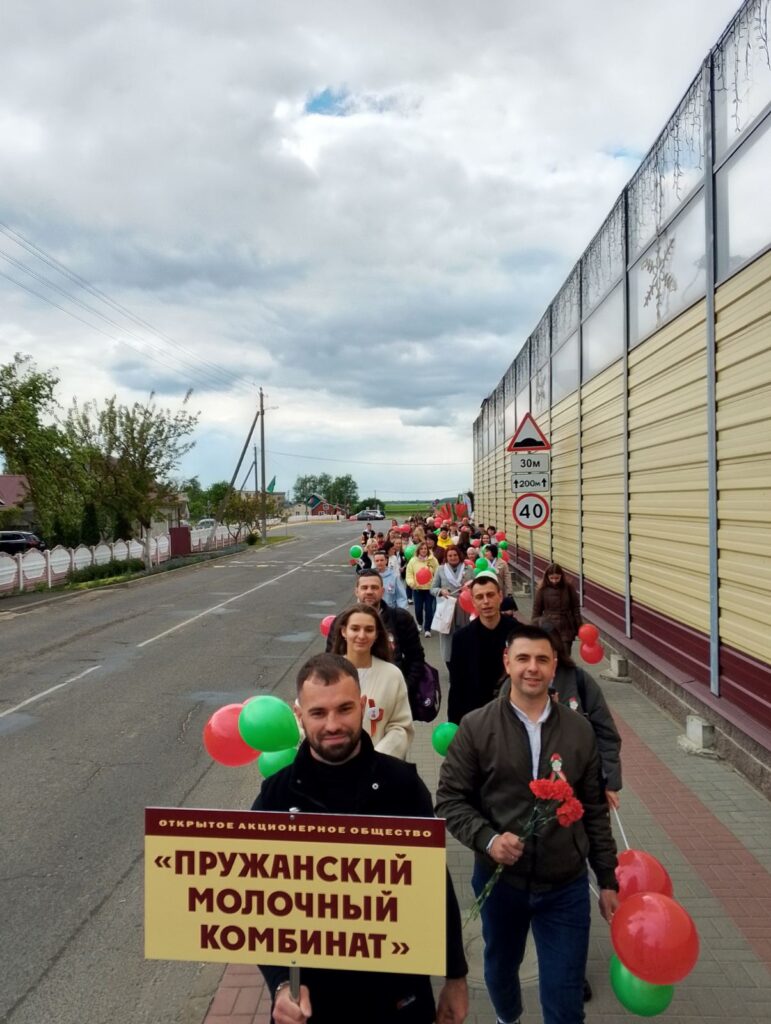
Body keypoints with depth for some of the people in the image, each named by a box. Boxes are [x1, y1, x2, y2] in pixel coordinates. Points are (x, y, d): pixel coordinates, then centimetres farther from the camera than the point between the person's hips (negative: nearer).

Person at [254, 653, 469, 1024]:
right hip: (312, 993, 0)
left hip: (398, 988, 0)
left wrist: (456, 975, 4)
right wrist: (280, 983, -17)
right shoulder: (277, 795, -12)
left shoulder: (402, 783, -12)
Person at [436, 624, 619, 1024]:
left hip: (566, 886, 0)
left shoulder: (580, 730, -2)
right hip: (499, 880, 0)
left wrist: (607, 881, 6)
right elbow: (450, 799, -6)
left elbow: (595, 811, 4)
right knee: (500, 970, 25)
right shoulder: (476, 727, -9)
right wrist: (488, 838, -21)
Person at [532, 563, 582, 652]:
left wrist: (578, 627, 1)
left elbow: (576, 607, 1)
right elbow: (536, 610, 0)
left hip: (566, 629, 0)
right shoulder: (542, 589, -6)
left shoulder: (568, 587, -5)